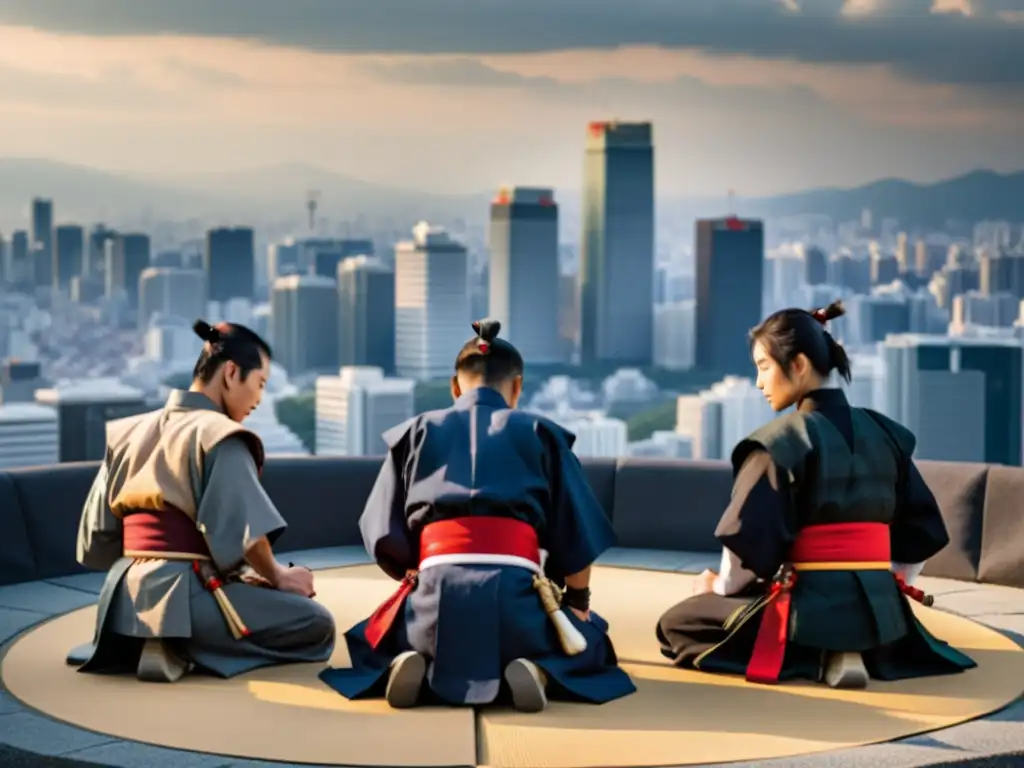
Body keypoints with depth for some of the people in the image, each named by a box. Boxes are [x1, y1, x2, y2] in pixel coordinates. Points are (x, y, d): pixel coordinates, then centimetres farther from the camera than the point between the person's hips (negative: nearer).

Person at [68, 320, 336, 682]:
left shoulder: (130, 433, 13)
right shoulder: (220, 435, -8)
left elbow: (99, 534, 13)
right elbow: (244, 528, -15)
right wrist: (276, 576, 3)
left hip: (125, 599, 8)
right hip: (183, 596, -8)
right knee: (317, 625, -2)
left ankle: (139, 641, 9)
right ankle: (179, 648, -11)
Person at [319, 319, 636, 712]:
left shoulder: (416, 432, 17)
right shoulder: (541, 433, 14)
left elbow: (384, 534, 15)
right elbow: (576, 532, 13)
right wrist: (578, 600, 29)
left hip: (437, 590, 1)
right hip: (515, 591, -1)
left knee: (372, 641, 35)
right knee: (590, 645, 31)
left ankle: (410, 666, -3)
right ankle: (537, 672, -5)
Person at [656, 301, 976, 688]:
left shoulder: (780, 439, -11)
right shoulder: (885, 433, 7)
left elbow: (749, 536, -14)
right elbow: (924, 526, 12)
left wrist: (720, 587, 4)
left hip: (806, 610, -6)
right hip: (880, 610, 6)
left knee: (676, 623, 14)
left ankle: (817, 657, -4)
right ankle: (859, 651, 5)